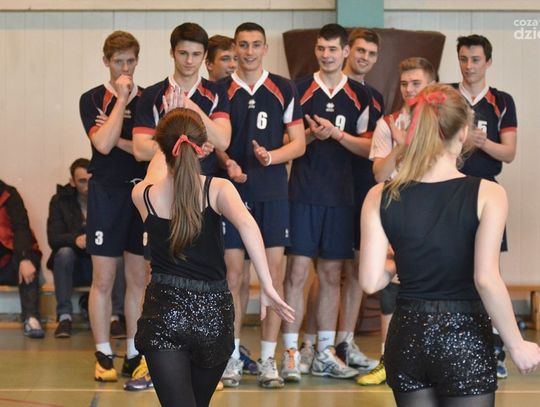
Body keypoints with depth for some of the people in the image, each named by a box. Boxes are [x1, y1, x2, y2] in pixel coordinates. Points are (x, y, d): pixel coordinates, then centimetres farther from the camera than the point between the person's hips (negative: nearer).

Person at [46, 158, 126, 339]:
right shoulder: (60, 200, -1)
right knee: (64, 253, -31)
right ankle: (64, 317, -26)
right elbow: (53, 238, -13)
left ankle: (116, 317, -29)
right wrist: (75, 239, -34)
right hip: (74, 268, 0)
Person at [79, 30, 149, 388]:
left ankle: (134, 354, 14)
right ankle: (103, 355, 9)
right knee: (103, 280, 0)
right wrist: (122, 99, -12)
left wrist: (118, 140, -11)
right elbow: (103, 144, -14)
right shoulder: (93, 99, 1)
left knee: (138, 280, 6)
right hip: (107, 193, -2)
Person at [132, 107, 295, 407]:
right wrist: (268, 286, -25)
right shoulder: (217, 189, -5)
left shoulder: (142, 195, -1)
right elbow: (246, 225, -25)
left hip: (164, 309, -1)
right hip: (213, 311, 1)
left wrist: (166, 142, 39)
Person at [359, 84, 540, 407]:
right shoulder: (487, 194, -11)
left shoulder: (380, 198, -2)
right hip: (464, 339, -3)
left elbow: (371, 282, -5)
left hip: (407, 337, 3)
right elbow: (486, 280, -19)